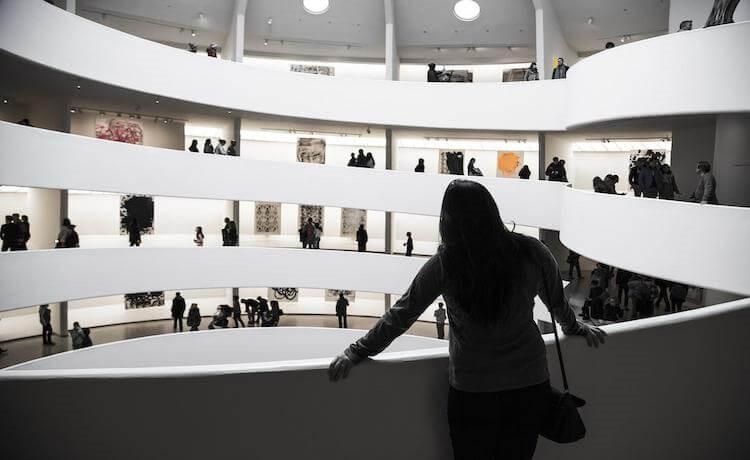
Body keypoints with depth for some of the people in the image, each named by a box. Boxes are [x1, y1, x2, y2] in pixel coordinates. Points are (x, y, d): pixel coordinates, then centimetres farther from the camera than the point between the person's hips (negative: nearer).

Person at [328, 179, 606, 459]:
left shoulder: (445, 263, -15)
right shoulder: (531, 252, -8)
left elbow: (401, 315, -9)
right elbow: (558, 302, 9)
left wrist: (357, 352, 3)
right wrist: (576, 328, 30)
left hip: (471, 392, -2)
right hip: (530, 385, 2)